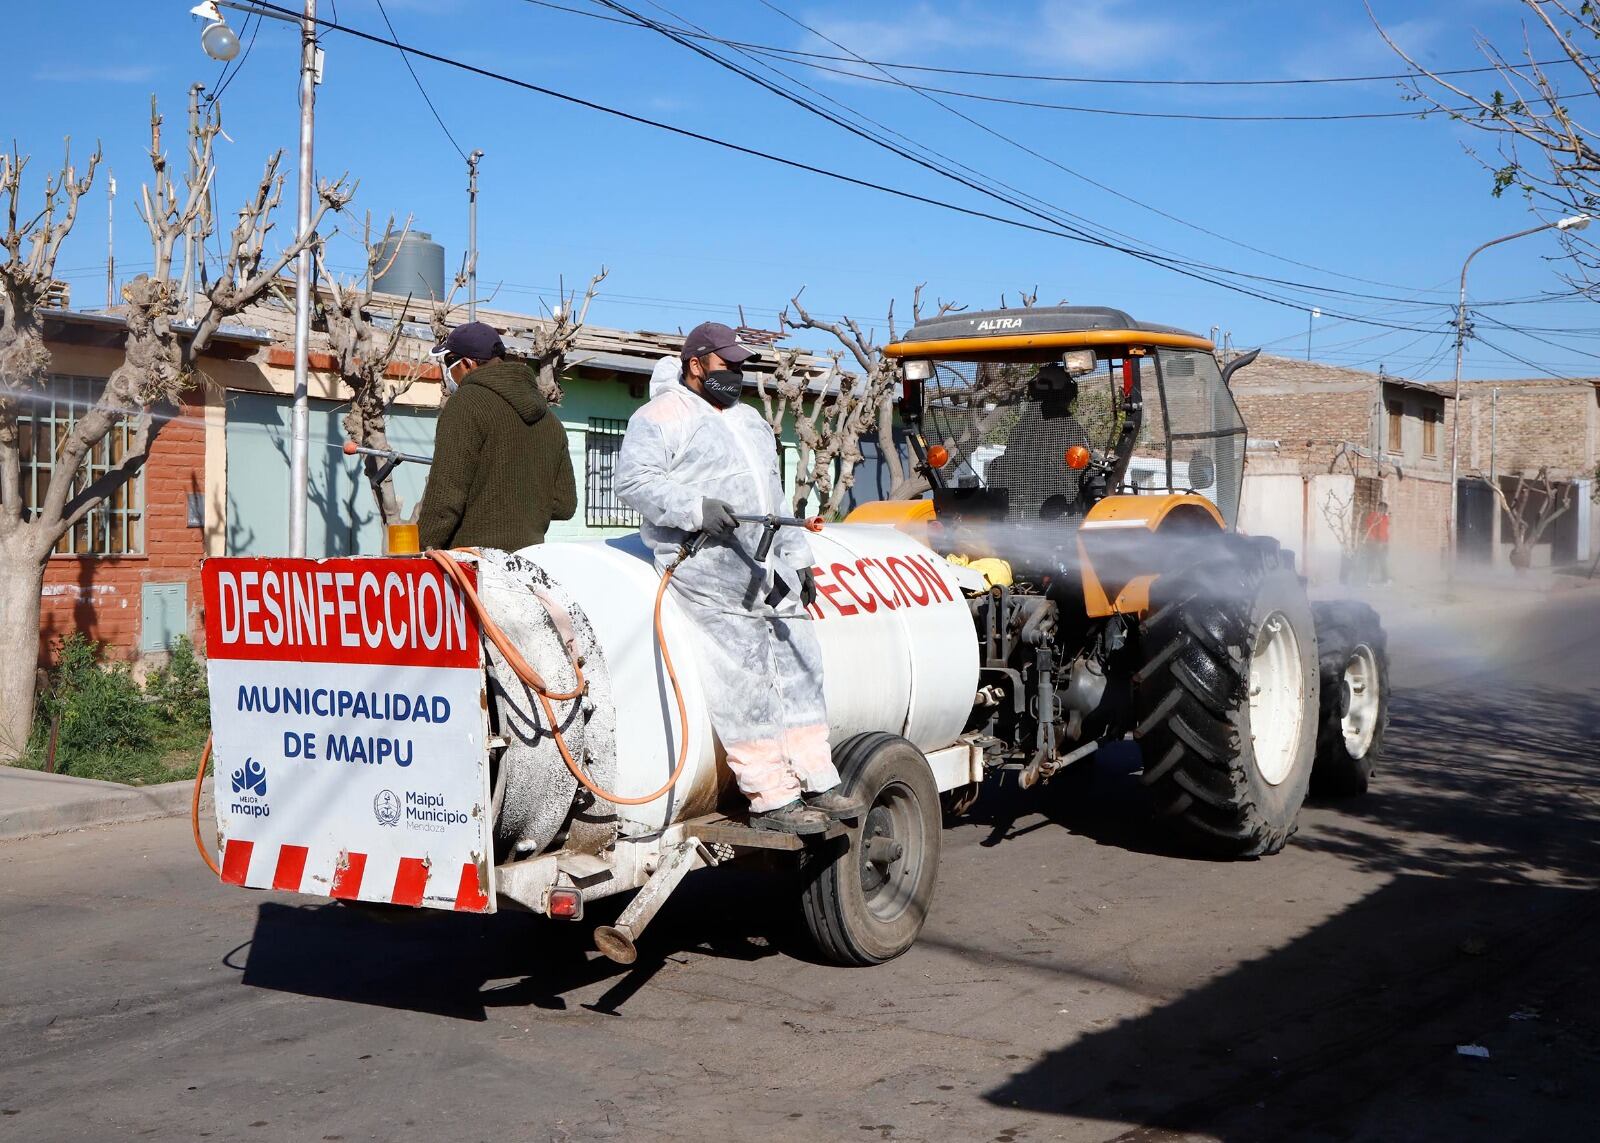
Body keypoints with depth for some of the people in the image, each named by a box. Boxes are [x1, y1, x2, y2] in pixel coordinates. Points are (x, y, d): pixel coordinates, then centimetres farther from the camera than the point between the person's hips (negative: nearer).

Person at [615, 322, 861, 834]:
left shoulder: (750, 421, 27)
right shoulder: (663, 416, 0)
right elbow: (634, 479, -13)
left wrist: (798, 559, 24)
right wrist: (696, 508, -24)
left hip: (767, 563, 9)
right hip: (707, 563, -9)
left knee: (798, 666, 5)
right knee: (745, 678, -16)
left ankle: (817, 783, 11)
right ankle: (770, 799, -13)